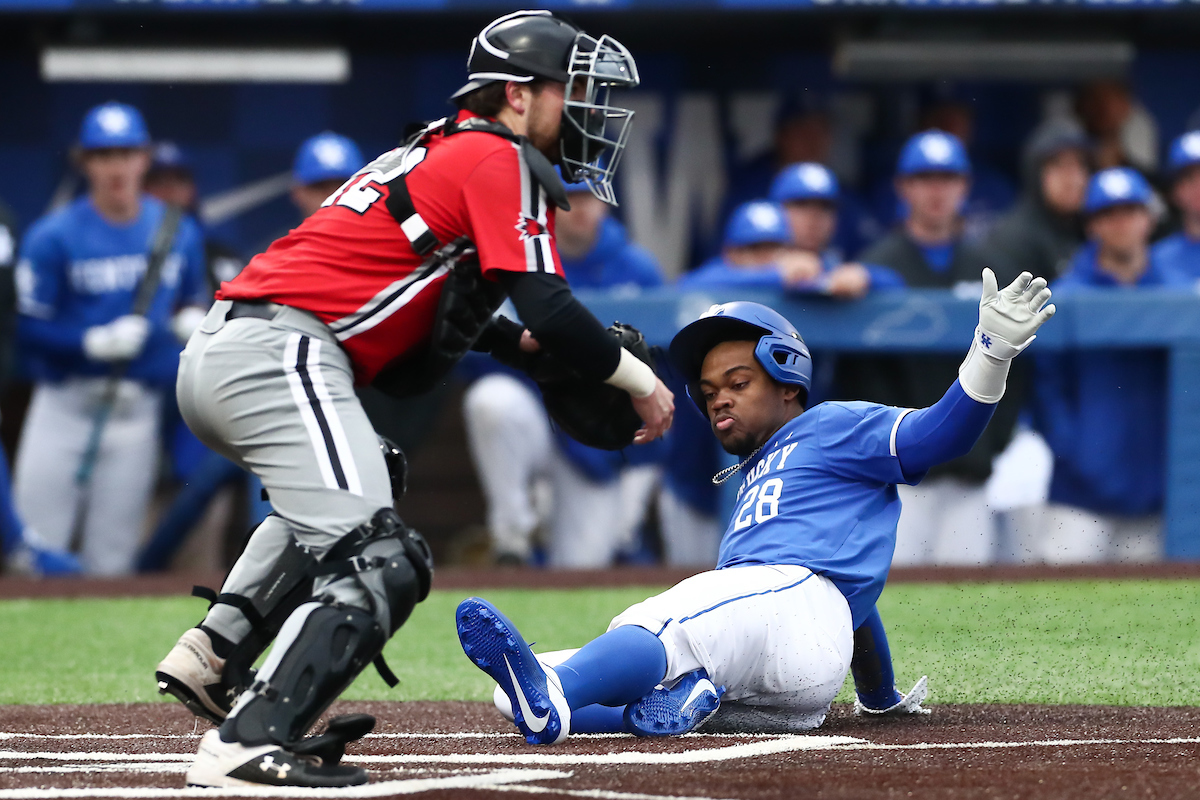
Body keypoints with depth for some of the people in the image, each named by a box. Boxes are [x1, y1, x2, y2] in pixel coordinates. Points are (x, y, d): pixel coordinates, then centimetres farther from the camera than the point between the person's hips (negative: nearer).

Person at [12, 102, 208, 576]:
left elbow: (193, 300, 19)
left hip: (138, 409, 3)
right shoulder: (54, 238, -8)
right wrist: (95, 342, -22)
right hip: (64, 408, -3)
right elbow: (28, 330, -9)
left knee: (112, 557, 6)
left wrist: (192, 320, -4)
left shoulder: (179, 234, 5)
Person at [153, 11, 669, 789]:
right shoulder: (499, 159, -2)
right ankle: (247, 747, -28)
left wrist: (515, 340, 18)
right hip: (281, 354, -10)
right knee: (379, 562, -16)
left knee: (329, 509, 36)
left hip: (217, 352, 10)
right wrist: (639, 379, 2)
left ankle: (214, 657, 23)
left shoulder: (436, 150, 26)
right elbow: (549, 307, -11)